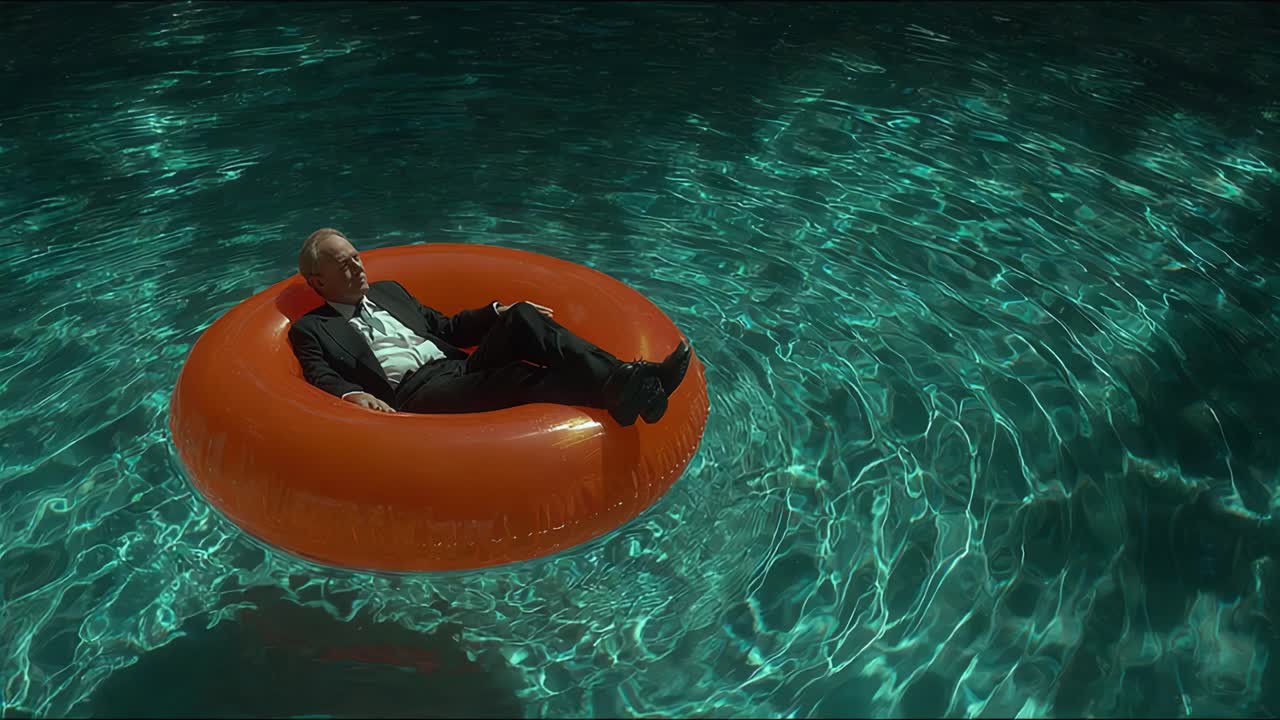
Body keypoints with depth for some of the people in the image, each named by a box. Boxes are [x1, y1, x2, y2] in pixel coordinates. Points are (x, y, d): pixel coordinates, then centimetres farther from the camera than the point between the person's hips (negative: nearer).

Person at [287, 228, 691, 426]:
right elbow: (320, 377, 0)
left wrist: (500, 313, 17)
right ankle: (620, 390, -51)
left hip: (460, 370, 6)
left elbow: (446, 327, 32)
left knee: (521, 319, -23)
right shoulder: (310, 329, 17)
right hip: (415, 394, -6)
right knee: (516, 376, -35)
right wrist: (354, 395, -23)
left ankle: (622, 379, -38)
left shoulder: (387, 291, 32)